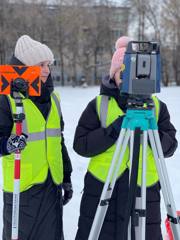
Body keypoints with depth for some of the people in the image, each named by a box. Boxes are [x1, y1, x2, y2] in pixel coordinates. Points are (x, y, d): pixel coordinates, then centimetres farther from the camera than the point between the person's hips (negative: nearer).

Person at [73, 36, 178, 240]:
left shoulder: (156, 105, 6)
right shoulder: (98, 105, 1)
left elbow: (170, 147, 3)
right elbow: (80, 145, -5)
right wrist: (111, 131, -18)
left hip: (145, 192, 1)